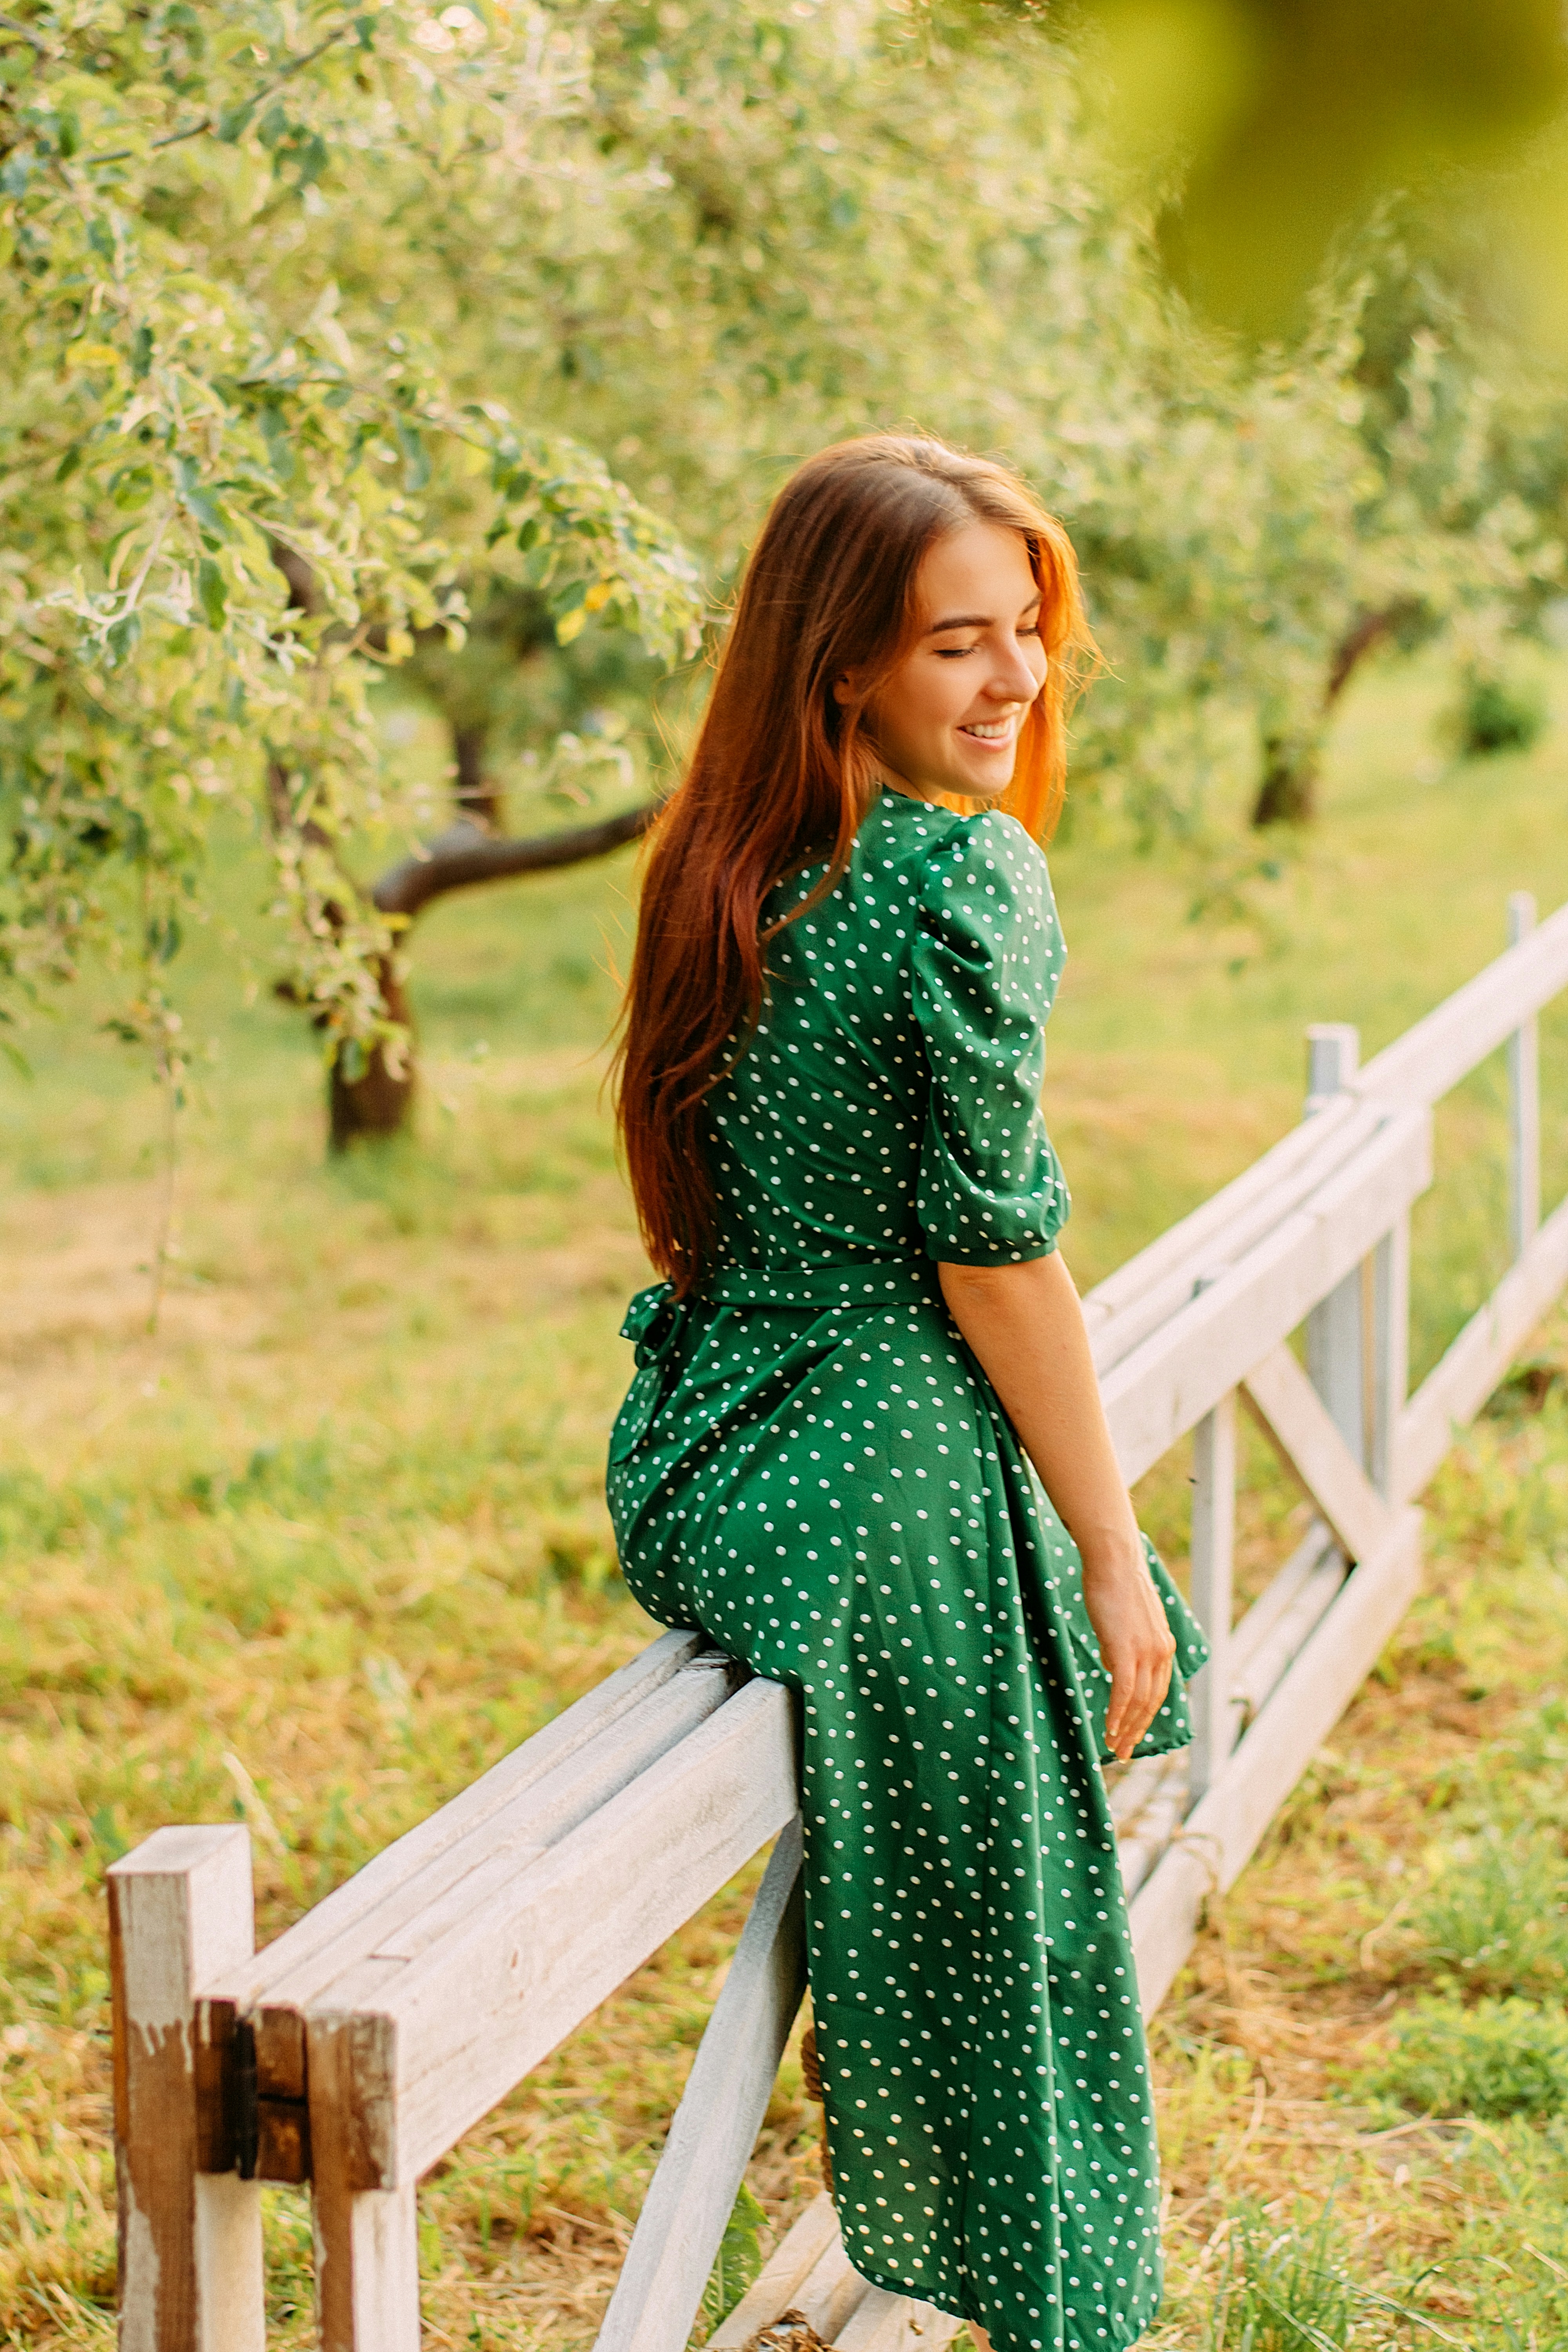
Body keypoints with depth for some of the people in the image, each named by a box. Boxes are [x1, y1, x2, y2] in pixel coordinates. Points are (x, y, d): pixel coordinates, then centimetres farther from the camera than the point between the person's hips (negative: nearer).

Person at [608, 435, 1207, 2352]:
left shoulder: (733, 863, 7)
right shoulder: (966, 875, -18)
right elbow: (992, 1255, -18)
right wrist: (1113, 1558, -8)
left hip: (701, 1469, 9)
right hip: (882, 1491, -9)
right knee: (1016, 1950, 7)